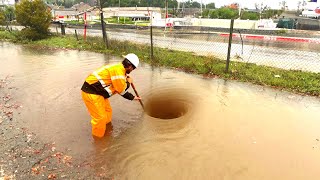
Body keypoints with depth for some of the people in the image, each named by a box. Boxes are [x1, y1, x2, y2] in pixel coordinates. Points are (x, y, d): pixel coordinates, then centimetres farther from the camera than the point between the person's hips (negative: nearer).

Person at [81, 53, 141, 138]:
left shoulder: (120, 69, 14)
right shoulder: (118, 69, -20)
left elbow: (121, 90, 23)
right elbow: (121, 89, -17)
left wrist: (133, 97, 29)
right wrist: (128, 83, 1)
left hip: (98, 92, 11)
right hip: (91, 93, -11)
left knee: (108, 111, 21)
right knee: (100, 117, -5)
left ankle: (107, 133, 40)